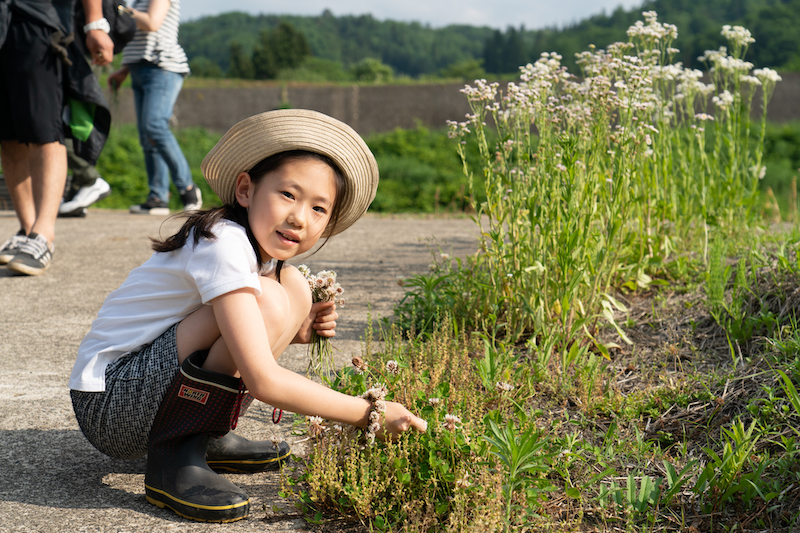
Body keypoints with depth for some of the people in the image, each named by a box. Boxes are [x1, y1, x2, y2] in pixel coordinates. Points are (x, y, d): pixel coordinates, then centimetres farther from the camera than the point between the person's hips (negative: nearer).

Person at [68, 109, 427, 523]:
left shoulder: (264, 250, 6)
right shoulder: (225, 244, -23)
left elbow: (245, 341, 20)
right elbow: (263, 382, -29)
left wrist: (295, 330, 0)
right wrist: (370, 414, -24)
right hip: (107, 403, -9)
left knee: (294, 288, 5)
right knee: (268, 300, -25)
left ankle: (206, 438, 9)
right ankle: (174, 458, -15)